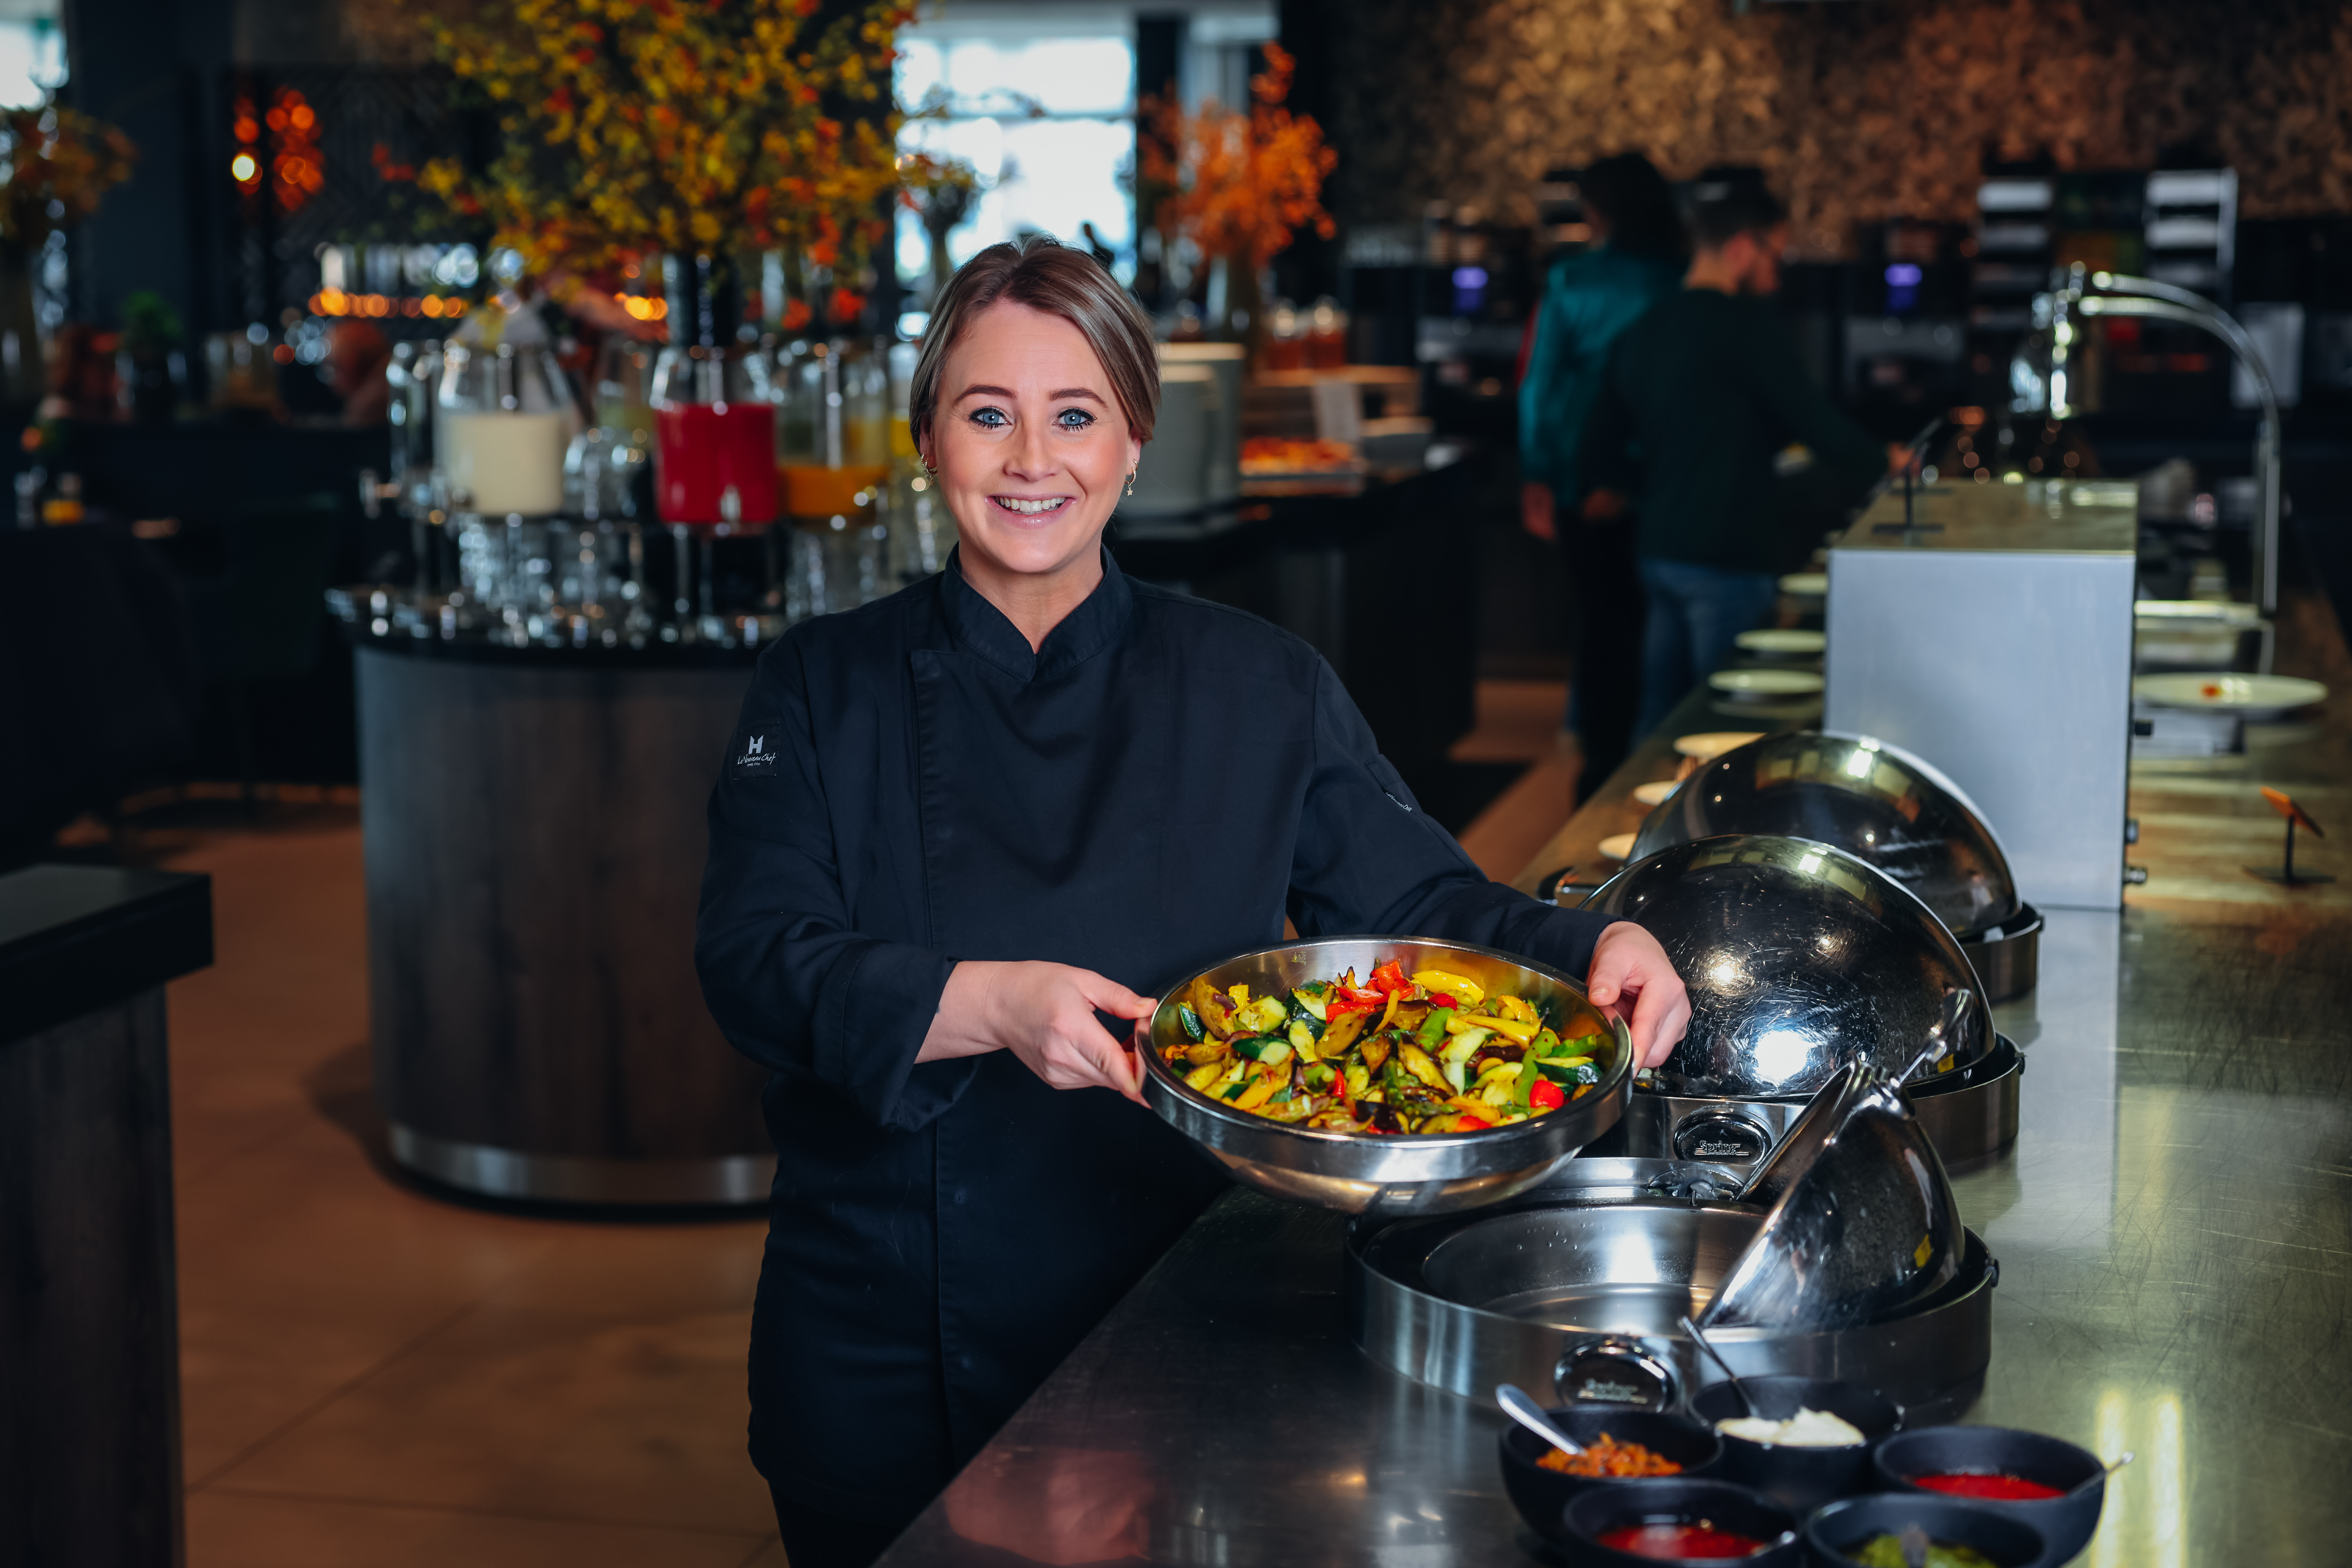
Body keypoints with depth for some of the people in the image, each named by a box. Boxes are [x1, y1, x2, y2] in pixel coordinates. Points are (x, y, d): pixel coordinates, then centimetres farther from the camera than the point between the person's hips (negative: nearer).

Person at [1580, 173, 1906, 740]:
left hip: (1658, 550, 8)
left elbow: (1599, 463, 15)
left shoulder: (1640, 334, 11)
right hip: (1728, 561, -8)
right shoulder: (1750, 326, -13)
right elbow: (1817, 425, -11)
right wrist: (1884, 459, 7)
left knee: (1659, 718, 14)